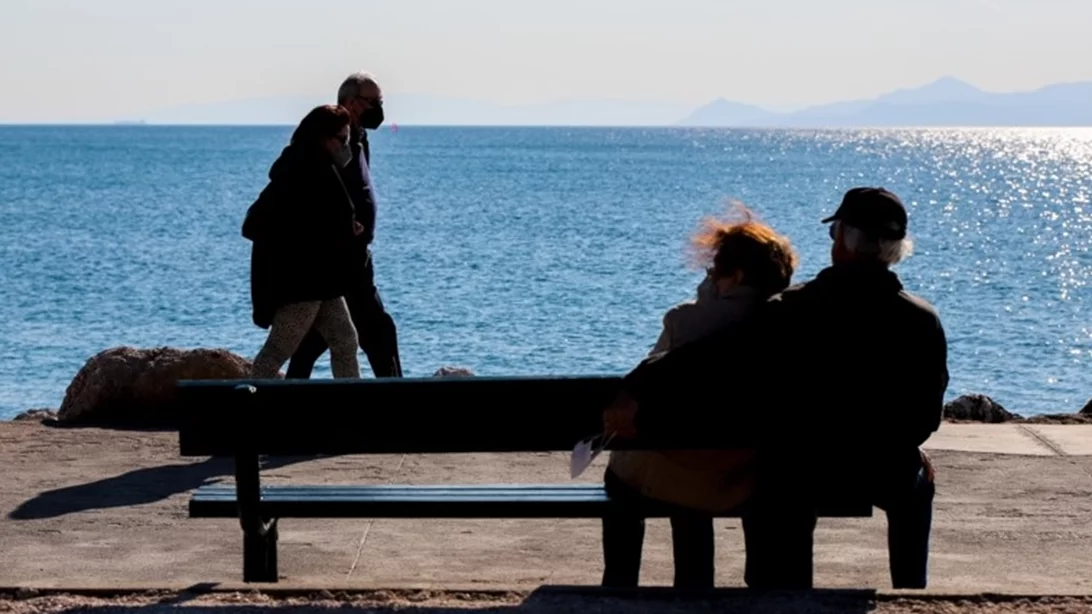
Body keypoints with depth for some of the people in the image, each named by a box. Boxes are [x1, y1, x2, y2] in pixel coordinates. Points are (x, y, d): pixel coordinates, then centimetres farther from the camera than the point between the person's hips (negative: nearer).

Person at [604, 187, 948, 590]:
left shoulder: (792, 310, -13)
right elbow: (927, 416, 1)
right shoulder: (924, 322, -8)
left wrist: (638, 396, -11)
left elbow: (712, 357, -17)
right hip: (885, 474, 1)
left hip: (798, 477, -1)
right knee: (917, 481, 37)